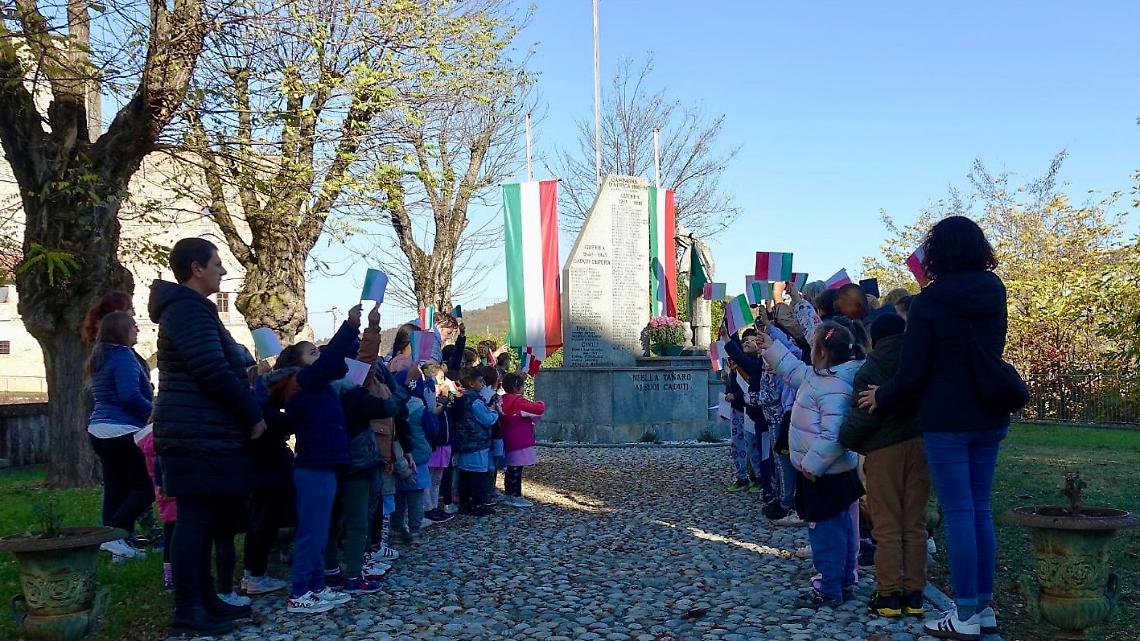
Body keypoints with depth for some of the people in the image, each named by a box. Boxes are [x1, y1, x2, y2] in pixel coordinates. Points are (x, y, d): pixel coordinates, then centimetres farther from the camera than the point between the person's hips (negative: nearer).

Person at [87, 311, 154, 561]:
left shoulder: (100, 358, 17)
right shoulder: (123, 356, -13)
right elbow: (130, 396, -22)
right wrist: (155, 412, -10)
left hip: (99, 429, 9)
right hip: (123, 431, -9)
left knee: (115, 489, 10)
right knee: (146, 487, -4)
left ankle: (115, 542, 10)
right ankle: (115, 535, -12)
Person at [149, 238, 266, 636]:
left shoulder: (191, 308, 21)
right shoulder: (188, 309, -13)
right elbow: (213, 372, -21)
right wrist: (253, 416, -12)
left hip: (205, 433, 10)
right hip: (199, 435, -10)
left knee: (204, 520, 13)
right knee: (196, 519, -7)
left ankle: (205, 600, 20)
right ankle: (187, 613, -2)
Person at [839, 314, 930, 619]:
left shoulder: (869, 370, -6)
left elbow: (864, 417, -12)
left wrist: (844, 439, 1)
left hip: (884, 448, -4)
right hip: (921, 444, 4)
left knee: (886, 525, 3)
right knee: (915, 524, 9)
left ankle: (888, 594, 4)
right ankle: (913, 593, 12)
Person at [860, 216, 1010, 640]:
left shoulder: (929, 303, -12)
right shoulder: (994, 295, 5)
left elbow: (911, 372, -12)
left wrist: (882, 399, 4)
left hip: (946, 421, -6)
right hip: (989, 418, 6)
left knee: (958, 514, -2)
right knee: (981, 510, 12)